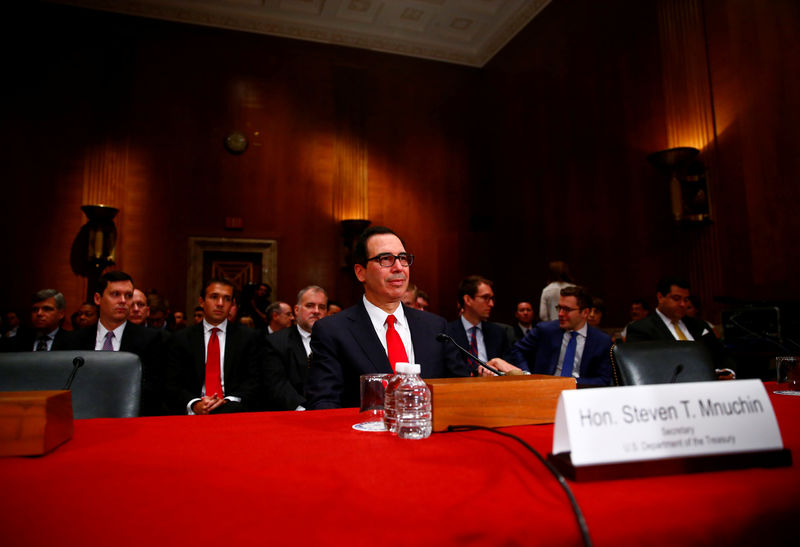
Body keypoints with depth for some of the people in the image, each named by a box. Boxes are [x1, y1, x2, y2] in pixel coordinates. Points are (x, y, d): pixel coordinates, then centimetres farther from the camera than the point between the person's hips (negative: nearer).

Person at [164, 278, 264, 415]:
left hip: (234, 409, -2)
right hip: (194, 414, 2)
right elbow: (172, 384, 5)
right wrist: (194, 404, -15)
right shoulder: (181, 339, 11)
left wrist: (228, 401, -15)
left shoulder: (251, 337, 8)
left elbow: (254, 380, 2)